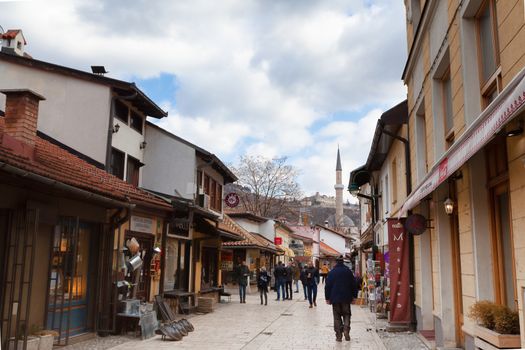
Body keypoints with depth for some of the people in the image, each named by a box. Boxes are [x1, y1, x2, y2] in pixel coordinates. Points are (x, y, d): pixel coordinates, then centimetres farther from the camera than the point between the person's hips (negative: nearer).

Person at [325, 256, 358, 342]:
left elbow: (327, 286, -2)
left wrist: (327, 298, 4)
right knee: (346, 314, 12)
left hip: (335, 298, -1)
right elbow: (353, 285, 4)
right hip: (346, 298, 1)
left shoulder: (331, 272, -2)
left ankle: (339, 336, 2)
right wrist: (354, 296, 11)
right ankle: (346, 329, -10)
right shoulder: (348, 271, 1)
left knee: (337, 317, 6)